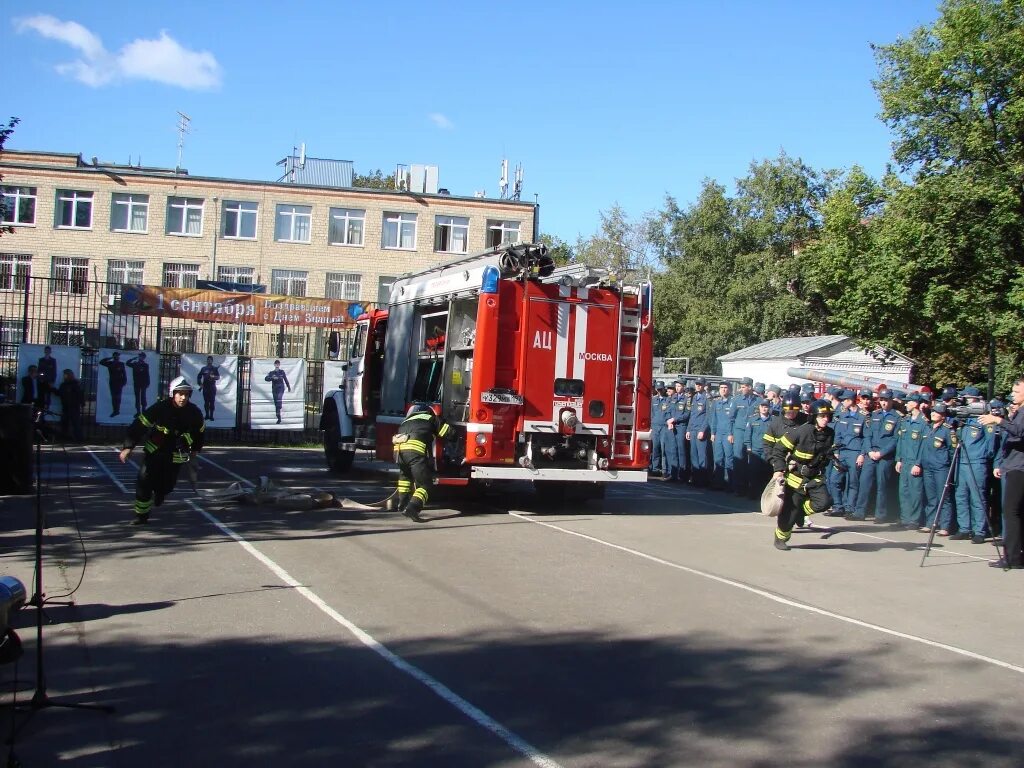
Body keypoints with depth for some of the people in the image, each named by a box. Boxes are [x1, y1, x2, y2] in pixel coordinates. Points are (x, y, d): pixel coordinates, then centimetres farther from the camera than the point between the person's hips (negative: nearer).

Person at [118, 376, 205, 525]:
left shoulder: (194, 413, -10)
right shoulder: (160, 408, -19)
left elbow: (200, 431, 11)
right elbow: (139, 425, -18)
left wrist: (195, 449, 22)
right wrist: (127, 447, -23)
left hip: (176, 455, 2)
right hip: (155, 450, -1)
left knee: (167, 485, 1)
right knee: (144, 481, -10)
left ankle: (159, 493, 40)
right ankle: (142, 514, 6)